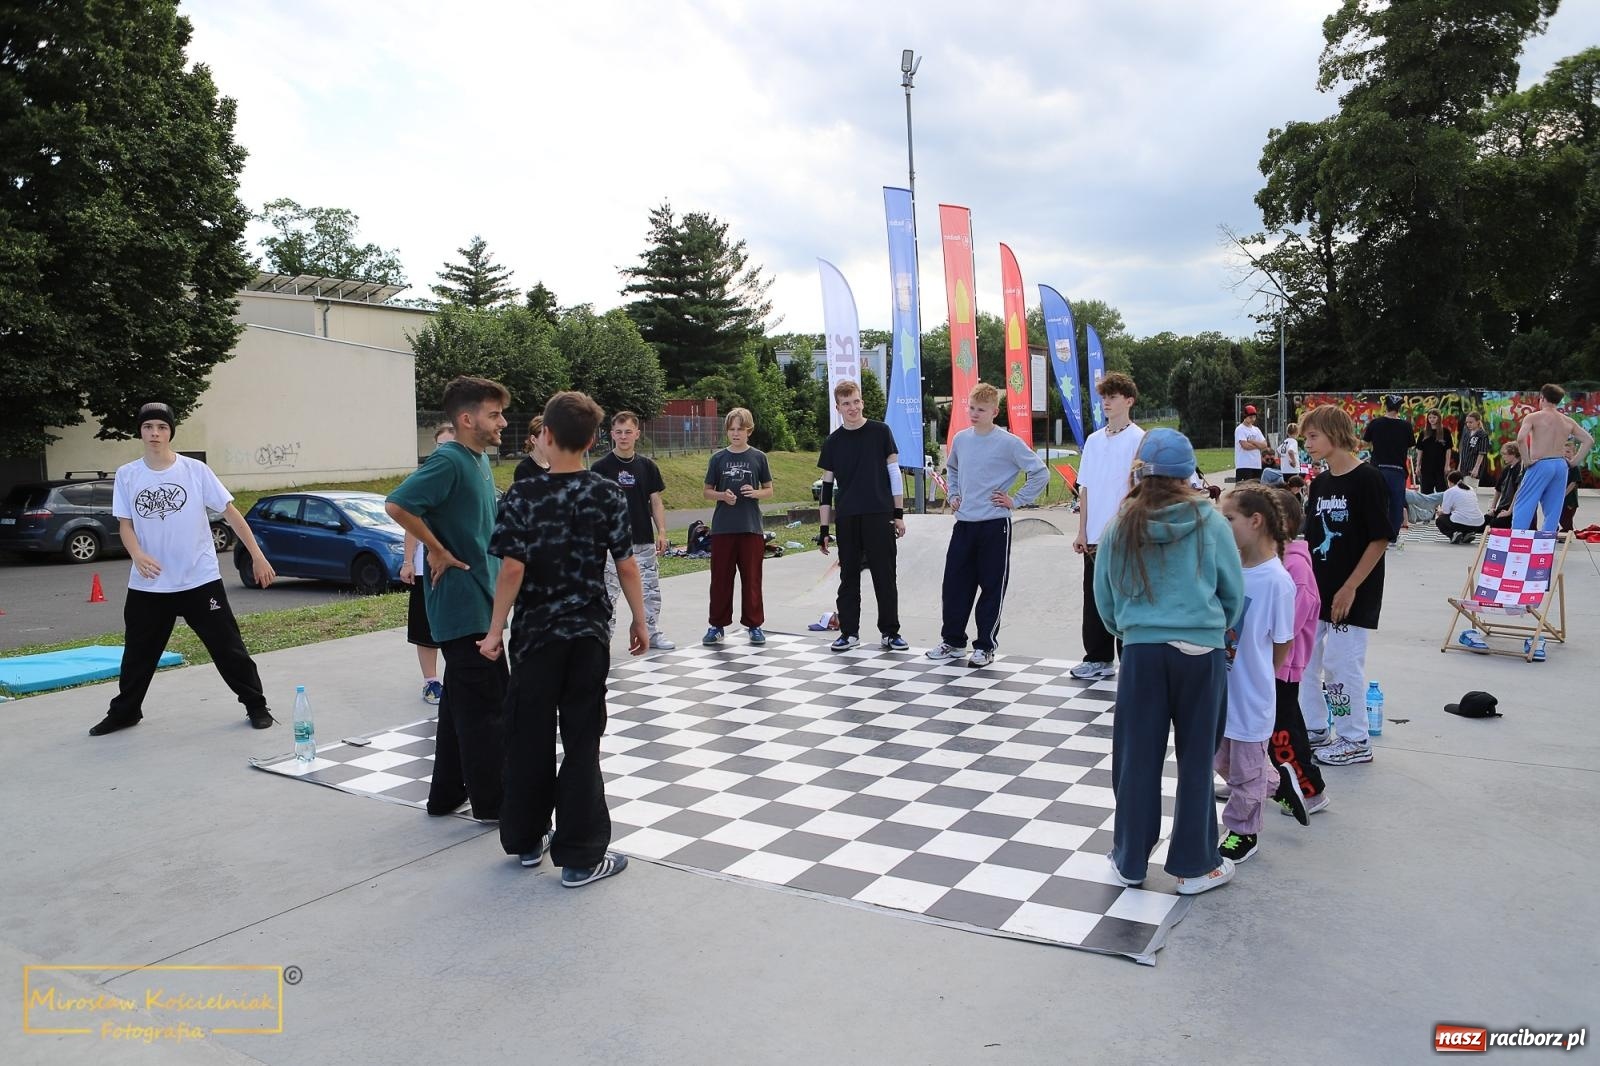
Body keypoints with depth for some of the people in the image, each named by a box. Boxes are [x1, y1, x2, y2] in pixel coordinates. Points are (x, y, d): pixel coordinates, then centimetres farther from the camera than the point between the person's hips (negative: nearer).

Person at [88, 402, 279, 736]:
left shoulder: (195, 470, -5)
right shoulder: (126, 475, 3)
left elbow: (230, 512, -3)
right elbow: (125, 524, 3)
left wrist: (257, 556, -8)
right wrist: (137, 555, -19)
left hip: (200, 580, -2)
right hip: (148, 586, 3)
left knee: (228, 647, 0)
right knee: (138, 653, 13)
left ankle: (256, 706, 12)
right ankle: (124, 712, 32)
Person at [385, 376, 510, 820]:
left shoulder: (480, 460, 12)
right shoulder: (448, 461, -17)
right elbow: (397, 504, -26)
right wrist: (438, 551, -18)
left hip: (478, 603, 9)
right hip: (463, 604, -9)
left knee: (461, 702, 16)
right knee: (486, 704, -2)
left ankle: (447, 794, 26)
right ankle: (492, 801, 9)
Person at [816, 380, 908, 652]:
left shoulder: (881, 432, 2)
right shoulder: (832, 442, 6)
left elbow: (894, 472, 3)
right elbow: (827, 486, 8)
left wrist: (899, 513, -1)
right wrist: (824, 528, 4)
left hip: (879, 516, -2)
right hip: (846, 518, 2)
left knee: (885, 575, 2)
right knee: (849, 576, 7)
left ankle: (890, 632, 10)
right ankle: (849, 632, 16)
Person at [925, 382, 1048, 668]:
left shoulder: (1008, 443, -10)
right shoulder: (960, 439, 7)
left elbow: (1041, 473, -7)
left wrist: (1016, 500, -7)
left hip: (994, 525, -5)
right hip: (963, 523, 5)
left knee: (992, 586, 3)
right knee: (954, 583, 9)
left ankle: (985, 645, 13)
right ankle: (953, 641, 22)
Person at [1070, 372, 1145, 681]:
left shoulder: (1138, 439, -7)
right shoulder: (1094, 440, 11)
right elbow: (1085, 489, 12)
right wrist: (1082, 532, 8)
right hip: (1094, 538, 6)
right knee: (1094, 597, 11)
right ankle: (1098, 658, 22)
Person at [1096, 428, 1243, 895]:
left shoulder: (1121, 527, -1)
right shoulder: (1209, 522, -5)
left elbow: (1105, 598, 7)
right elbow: (1234, 590, 3)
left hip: (1141, 651, 1)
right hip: (1201, 651, -1)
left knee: (1137, 759, 11)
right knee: (1196, 760, 10)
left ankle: (1130, 859, 23)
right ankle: (1195, 865, 20)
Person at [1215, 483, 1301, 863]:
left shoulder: (1277, 580, -20)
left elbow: (1283, 643, -9)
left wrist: (1256, 678, 3)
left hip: (1250, 693, -6)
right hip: (1218, 686, 6)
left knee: (1246, 769, 13)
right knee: (1222, 760, 22)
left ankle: (1243, 832, 32)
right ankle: (1278, 779, 45)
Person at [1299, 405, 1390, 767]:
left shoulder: (1367, 480, -14)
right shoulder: (1319, 483, 9)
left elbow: (1379, 539, -15)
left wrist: (1349, 588, -17)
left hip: (1352, 594, -8)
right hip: (1316, 590, 8)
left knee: (1341, 663, -1)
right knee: (1304, 659, 12)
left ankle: (1355, 741, 14)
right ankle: (1314, 730, 27)